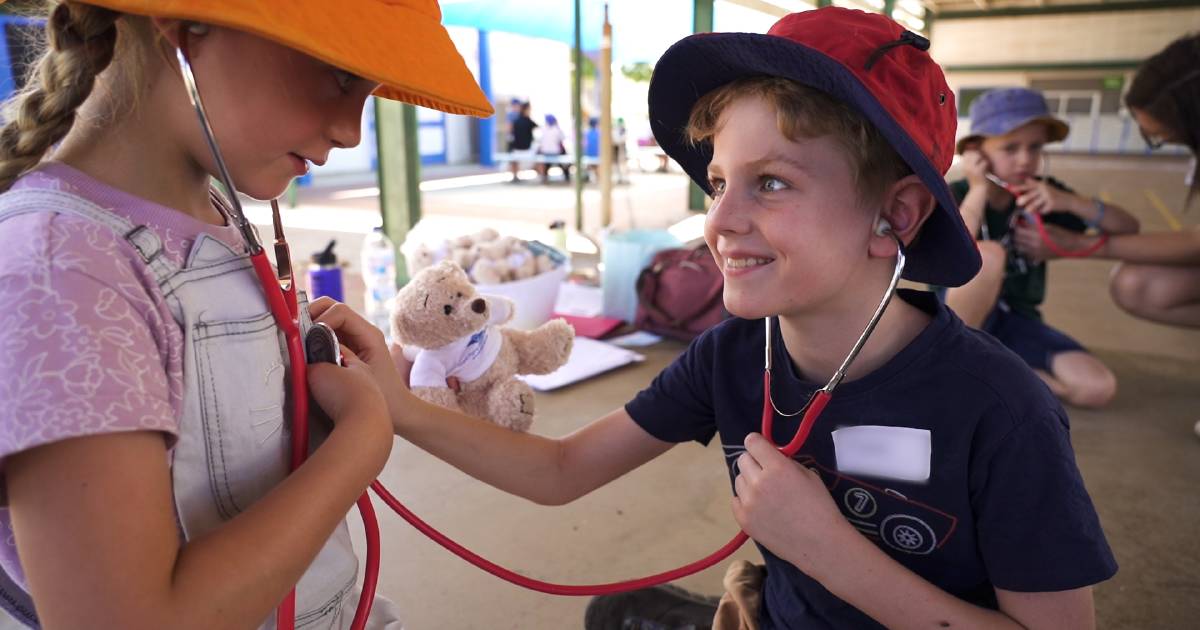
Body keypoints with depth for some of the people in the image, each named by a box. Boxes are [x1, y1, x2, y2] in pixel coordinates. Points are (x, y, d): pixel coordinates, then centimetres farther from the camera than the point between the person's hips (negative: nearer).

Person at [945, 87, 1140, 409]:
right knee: (988, 255, -36)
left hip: (1016, 321, 5)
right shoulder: (956, 195, -11)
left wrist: (1069, 201, -18)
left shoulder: (1043, 195, 1)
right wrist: (978, 190, -22)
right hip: (959, 315, -4)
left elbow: (1129, 228, 0)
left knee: (1099, 388, -16)